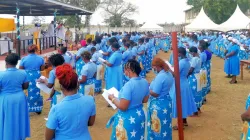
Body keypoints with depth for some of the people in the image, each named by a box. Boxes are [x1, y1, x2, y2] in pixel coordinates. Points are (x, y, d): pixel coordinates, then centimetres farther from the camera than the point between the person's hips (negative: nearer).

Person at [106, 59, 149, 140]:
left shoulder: (129, 85, -27)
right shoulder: (145, 82, -3)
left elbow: (122, 107, -25)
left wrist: (113, 98, -10)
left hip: (128, 118, -7)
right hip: (140, 115, 7)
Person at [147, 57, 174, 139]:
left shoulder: (160, 76, -24)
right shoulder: (169, 73, 5)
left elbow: (155, 93, -23)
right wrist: (152, 86, 10)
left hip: (159, 104, -9)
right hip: (167, 102, 9)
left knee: (158, 127, 6)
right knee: (164, 125, 21)